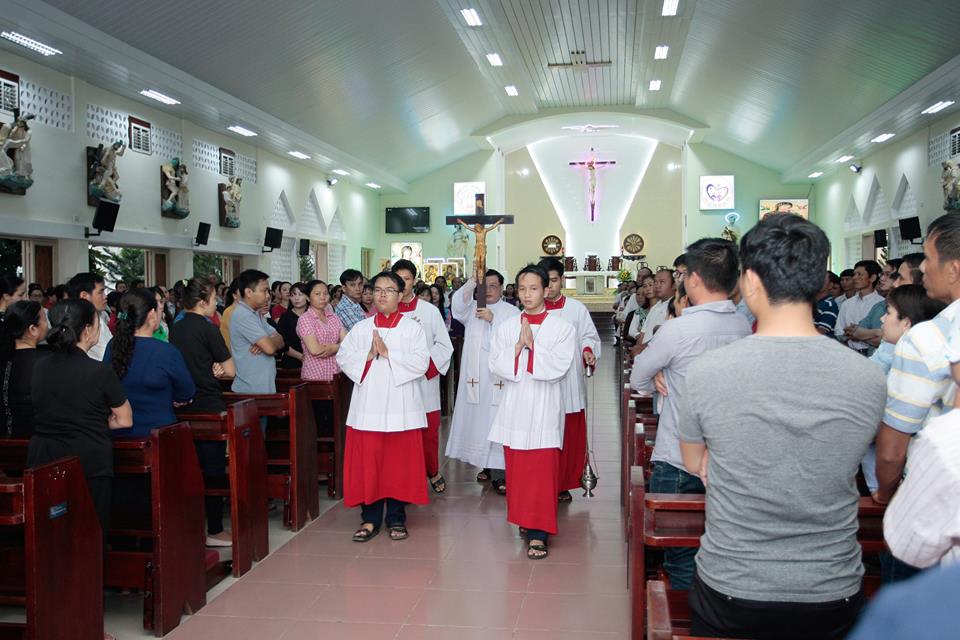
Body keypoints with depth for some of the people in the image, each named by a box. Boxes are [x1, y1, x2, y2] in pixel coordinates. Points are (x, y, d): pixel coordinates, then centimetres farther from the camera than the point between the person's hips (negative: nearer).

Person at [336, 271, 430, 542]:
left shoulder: (412, 328, 2)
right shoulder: (360, 328, 10)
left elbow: (421, 363, -9)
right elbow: (342, 358, 3)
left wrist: (388, 353, -14)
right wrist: (368, 355, -12)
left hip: (401, 407, -2)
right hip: (367, 406, 2)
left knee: (400, 462, 3)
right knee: (367, 462, 2)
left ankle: (397, 518, 16)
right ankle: (370, 518, 14)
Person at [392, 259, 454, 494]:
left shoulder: (430, 310, 2)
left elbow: (445, 346, 2)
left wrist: (426, 364, -10)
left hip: (426, 380, 0)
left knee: (429, 430, 5)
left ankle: (433, 472, 25)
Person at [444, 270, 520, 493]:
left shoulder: (512, 311, 6)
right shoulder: (472, 308, 13)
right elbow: (457, 305, -8)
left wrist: (493, 319, -17)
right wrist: (473, 281, -20)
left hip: (500, 378, -3)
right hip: (474, 377, 3)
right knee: (477, 422, 6)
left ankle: (499, 474, -6)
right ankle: (486, 465, 21)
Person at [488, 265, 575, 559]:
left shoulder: (562, 328, -1)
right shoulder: (507, 327, 8)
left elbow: (558, 367, -12)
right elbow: (496, 365, -1)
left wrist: (532, 345, -13)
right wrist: (518, 346, -12)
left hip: (544, 408, -3)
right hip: (514, 407, 4)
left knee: (542, 471, -5)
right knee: (516, 468, 9)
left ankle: (538, 534, -3)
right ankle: (525, 519, 26)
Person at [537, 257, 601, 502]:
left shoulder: (577, 309, 4)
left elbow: (589, 337, 6)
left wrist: (588, 351, -13)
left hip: (570, 383, 1)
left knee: (570, 435, 5)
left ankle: (564, 484, 18)